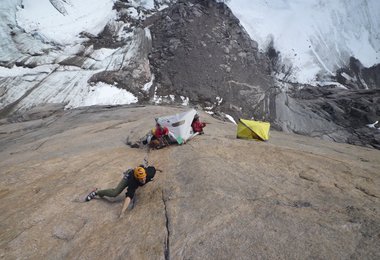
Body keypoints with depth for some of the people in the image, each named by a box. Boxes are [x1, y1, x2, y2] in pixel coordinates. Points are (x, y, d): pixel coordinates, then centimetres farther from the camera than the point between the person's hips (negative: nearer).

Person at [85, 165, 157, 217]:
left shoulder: (150, 172, -41)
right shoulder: (133, 181, -48)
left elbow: (153, 168, -16)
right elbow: (129, 196, -55)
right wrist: (122, 212, -63)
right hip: (129, 176, -4)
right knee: (115, 192, -22)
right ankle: (97, 192, 4)